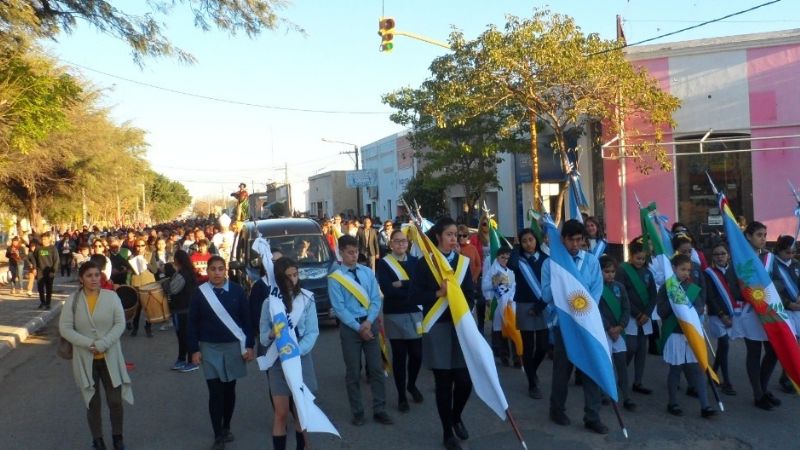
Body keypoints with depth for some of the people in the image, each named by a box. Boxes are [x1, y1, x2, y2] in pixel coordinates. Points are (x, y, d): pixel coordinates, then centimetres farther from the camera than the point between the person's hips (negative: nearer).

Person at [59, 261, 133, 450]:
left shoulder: (111, 296, -7)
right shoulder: (73, 300, -5)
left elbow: (120, 324, -9)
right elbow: (64, 328, -8)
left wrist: (102, 344, -20)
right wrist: (89, 344, -18)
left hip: (110, 357, 0)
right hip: (85, 359, 0)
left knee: (115, 400, 6)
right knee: (93, 402, 12)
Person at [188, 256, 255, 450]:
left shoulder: (236, 290, -5)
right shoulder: (199, 293, -4)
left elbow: (246, 319, 0)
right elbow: (193, 323, 0)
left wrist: (249, 345, -2)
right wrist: (194, 350, -3)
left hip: (234, 346, 1)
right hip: (210, 348, -1)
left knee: (229, 390, 13)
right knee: (215, 392, -1)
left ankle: (226, 427, 30)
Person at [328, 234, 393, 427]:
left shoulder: (367, 272, 4)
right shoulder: (335, 278, -6)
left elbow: (376, 299, 1)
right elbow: (339, 308, -10)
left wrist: (368, 322, -13)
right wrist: (358, 327, -13)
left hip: (370, 324, 3)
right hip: (349, 327, -3)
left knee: (376, 368, 5)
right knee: (353, 372, 6)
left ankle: (379, 410, 15)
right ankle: (357, 412, 19)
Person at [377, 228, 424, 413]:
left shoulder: (414, 261, 8)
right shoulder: (384, 263, -4)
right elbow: (387, 290, -16)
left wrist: (401, 284, -17)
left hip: (415, 313, 3)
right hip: (395, 316, -3)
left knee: (417, 354, 3)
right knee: (399, 357, 4)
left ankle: (412, 385, 32)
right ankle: (401, 396, 21)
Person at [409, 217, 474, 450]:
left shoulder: (462, 261, 7)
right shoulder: (425, 263, -3)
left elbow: (470, 295, 7)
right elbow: (415, 295, -6)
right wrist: (438, 293, -20)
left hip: (461, 325, 3)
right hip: (437, 327, -3)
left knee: (465, 379, 1)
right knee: (443, 382, 4)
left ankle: (457, 417, 32)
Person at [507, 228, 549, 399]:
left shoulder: (545, 259, 3)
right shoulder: (519, 259, 1)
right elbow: (511, 265, -25)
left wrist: (539, 306, -7)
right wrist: (516, 246, -11)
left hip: (543, 306, 1)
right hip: (524, 306, -1)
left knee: (543, 346, 2)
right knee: (528, 347, 1)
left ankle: (532, 372, 31)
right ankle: (532, 384, 14)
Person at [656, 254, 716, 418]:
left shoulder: (693, 288, 8)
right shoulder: (666, 289, -4)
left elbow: (700, 307, 1)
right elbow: (662, 312, -9)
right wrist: (674, 301, -18)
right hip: (674, 333, -3)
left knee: (697, 368, 2)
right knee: (675, 369, 5)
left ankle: (705, 406, 5)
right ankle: (673, 403, 18)